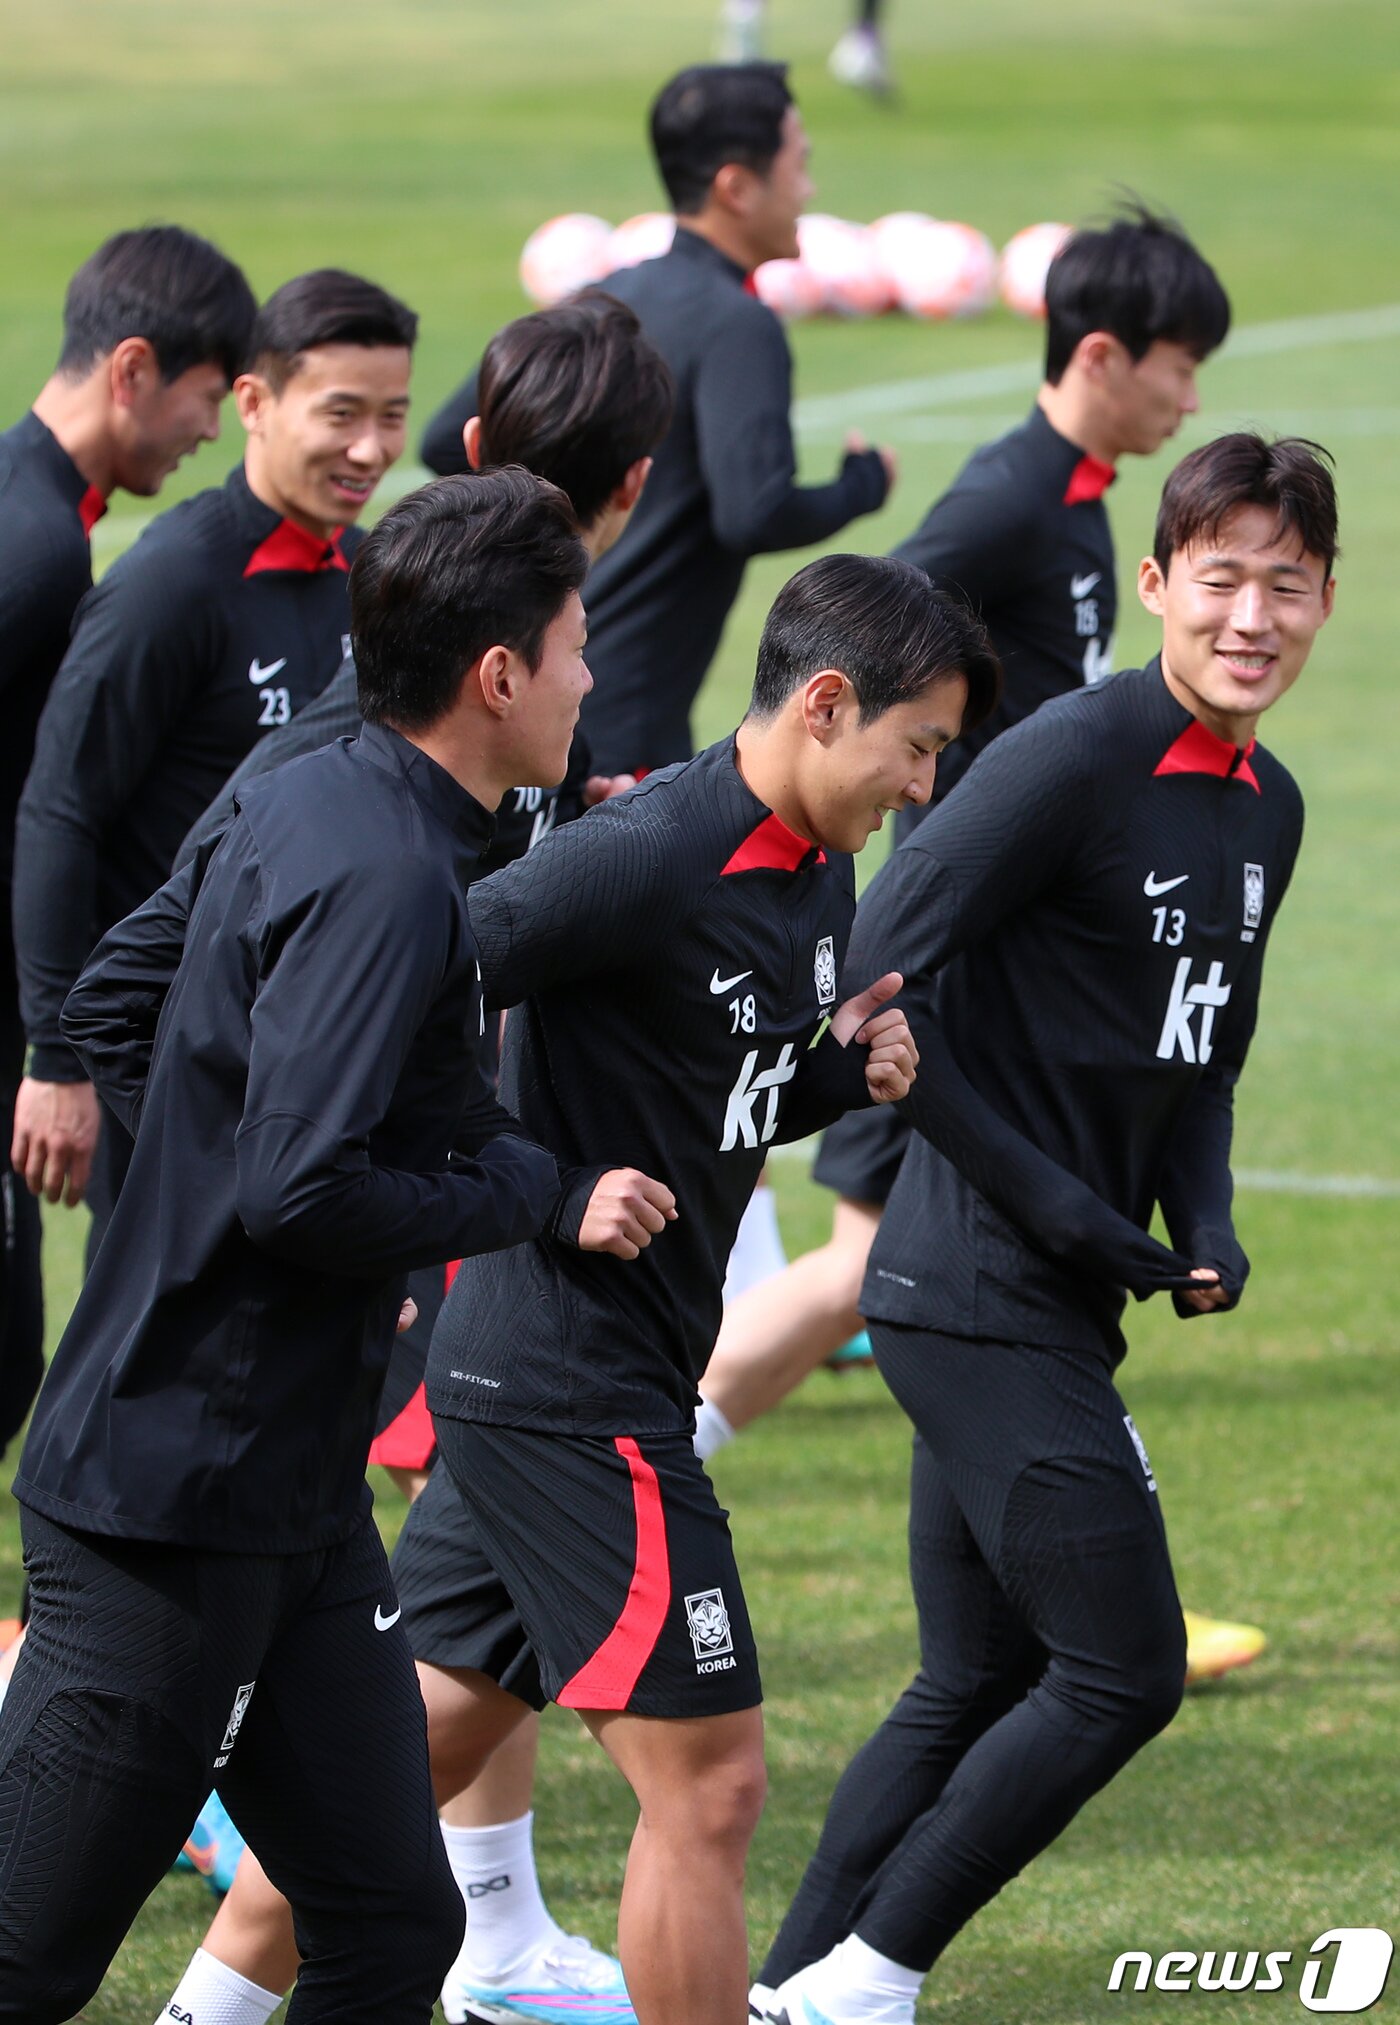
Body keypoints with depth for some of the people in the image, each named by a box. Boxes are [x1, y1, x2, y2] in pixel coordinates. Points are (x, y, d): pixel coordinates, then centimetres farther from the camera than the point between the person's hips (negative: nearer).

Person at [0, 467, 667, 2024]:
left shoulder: (305, 804, 10)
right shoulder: (383, 875, -19)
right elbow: (306, 1194, -25)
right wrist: (542, 1193, -13)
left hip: (292, 1501, 10)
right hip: (181, 1500, -10)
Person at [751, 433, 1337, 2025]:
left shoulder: (1268, 808, 12)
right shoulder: (1074, 757, -16)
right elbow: (872, 980, -18)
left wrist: (1204, 1230, 3)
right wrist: (1047, 1198, -18)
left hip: (1056, 1307, 9)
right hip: (982, 1291, -9)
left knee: (977, 1685, 14)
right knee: (1120, 1672, -9)